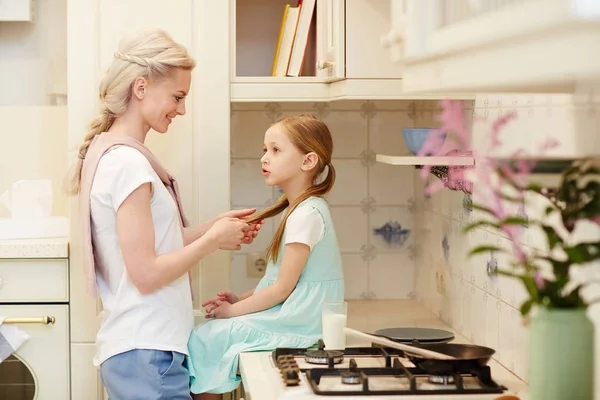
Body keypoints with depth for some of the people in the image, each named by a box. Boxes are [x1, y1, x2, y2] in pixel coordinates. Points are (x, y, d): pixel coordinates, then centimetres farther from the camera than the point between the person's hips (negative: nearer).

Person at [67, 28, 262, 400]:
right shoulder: (128, 163, -17)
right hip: (148, 356, -9)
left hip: (130, 351, 9)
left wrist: (214, 228, 8)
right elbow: (146, 274, -20)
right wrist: (213, 240, -9)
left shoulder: (107, 152, 12)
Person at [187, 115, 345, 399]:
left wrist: (234, 310, -8)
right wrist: (241, 300, 6)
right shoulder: (300, 208, 13)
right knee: (205, 334, 5)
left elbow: (282, 288, -18)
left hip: (298, 323, -9)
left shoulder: (305, 215, -18)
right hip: (292, 314, 9)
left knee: (202, 341, -10)